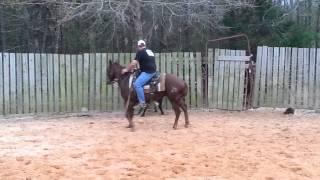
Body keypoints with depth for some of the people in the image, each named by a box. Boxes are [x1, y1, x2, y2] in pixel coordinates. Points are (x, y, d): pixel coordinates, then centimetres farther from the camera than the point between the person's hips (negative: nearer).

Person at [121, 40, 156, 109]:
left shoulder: (140, 52, -7)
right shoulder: (150, 51, 21)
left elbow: (134, 63, -10)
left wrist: (127, 69, 2)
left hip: (147, 72, -10)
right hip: (153, 71, 10)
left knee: (137, 84, -20)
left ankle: (142, 102, -25)